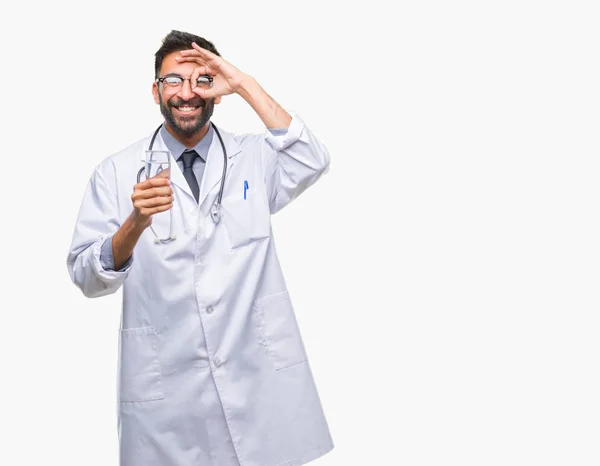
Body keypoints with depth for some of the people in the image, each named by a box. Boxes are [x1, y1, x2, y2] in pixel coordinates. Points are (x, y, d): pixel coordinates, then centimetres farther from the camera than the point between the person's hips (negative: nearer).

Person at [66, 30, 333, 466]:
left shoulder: (253, 157, 7)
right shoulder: (117, 172, 2)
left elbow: (311, 162, -13)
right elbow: (87, 278, -4)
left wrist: (246, 85, -12)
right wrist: (136, 223, -22)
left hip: (262, 377, 1)